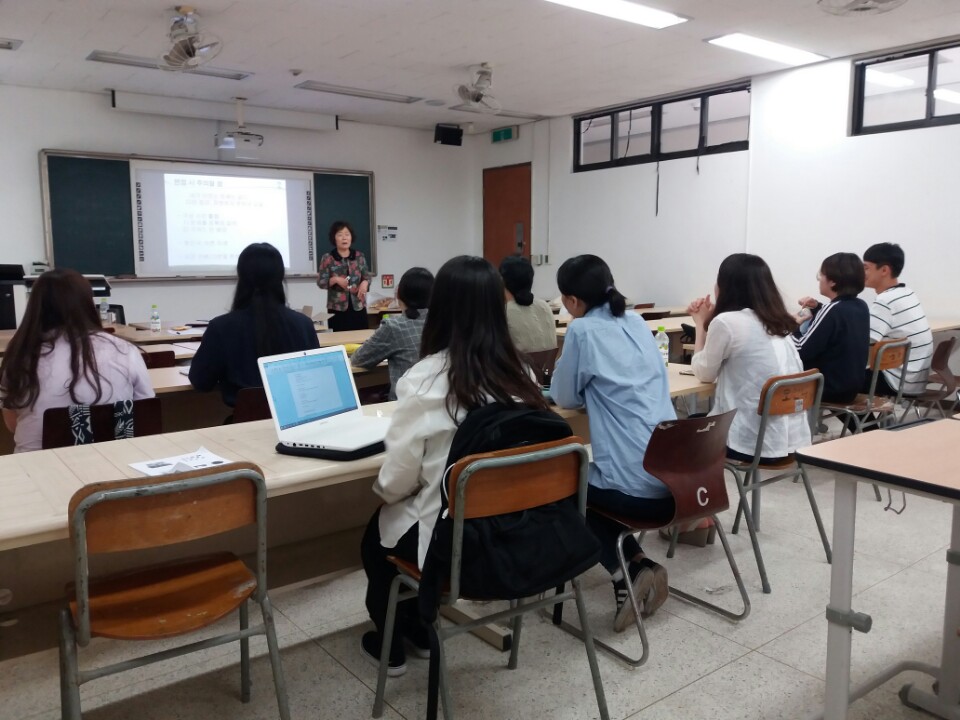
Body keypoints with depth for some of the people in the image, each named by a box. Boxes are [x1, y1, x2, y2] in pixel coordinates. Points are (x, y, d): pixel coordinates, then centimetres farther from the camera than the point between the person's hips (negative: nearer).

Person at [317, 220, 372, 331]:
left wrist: (365, 283, -11)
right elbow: (320, 283, -2)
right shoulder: (327, 259, -2)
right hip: (338, 308, -3)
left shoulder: (359, 256, 6)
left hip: (358, 307, 3)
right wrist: (335, 280, -19)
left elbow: (367, 276, 11)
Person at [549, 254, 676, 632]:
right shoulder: (637, 322, 13)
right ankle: (640, 565, 16)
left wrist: (566, 364, 18)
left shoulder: (583, 330, -9)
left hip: (637, 486, -7)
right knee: (586, 480, 31)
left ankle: (625, 574, 6)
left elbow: (565, 398, 2)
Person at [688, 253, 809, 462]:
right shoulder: (775, 323, 9)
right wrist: (709, 321, 15)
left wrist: (701, 323, 8)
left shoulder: (726, 321, -14)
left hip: (757, 442, -7)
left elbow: (704, 374, -1)